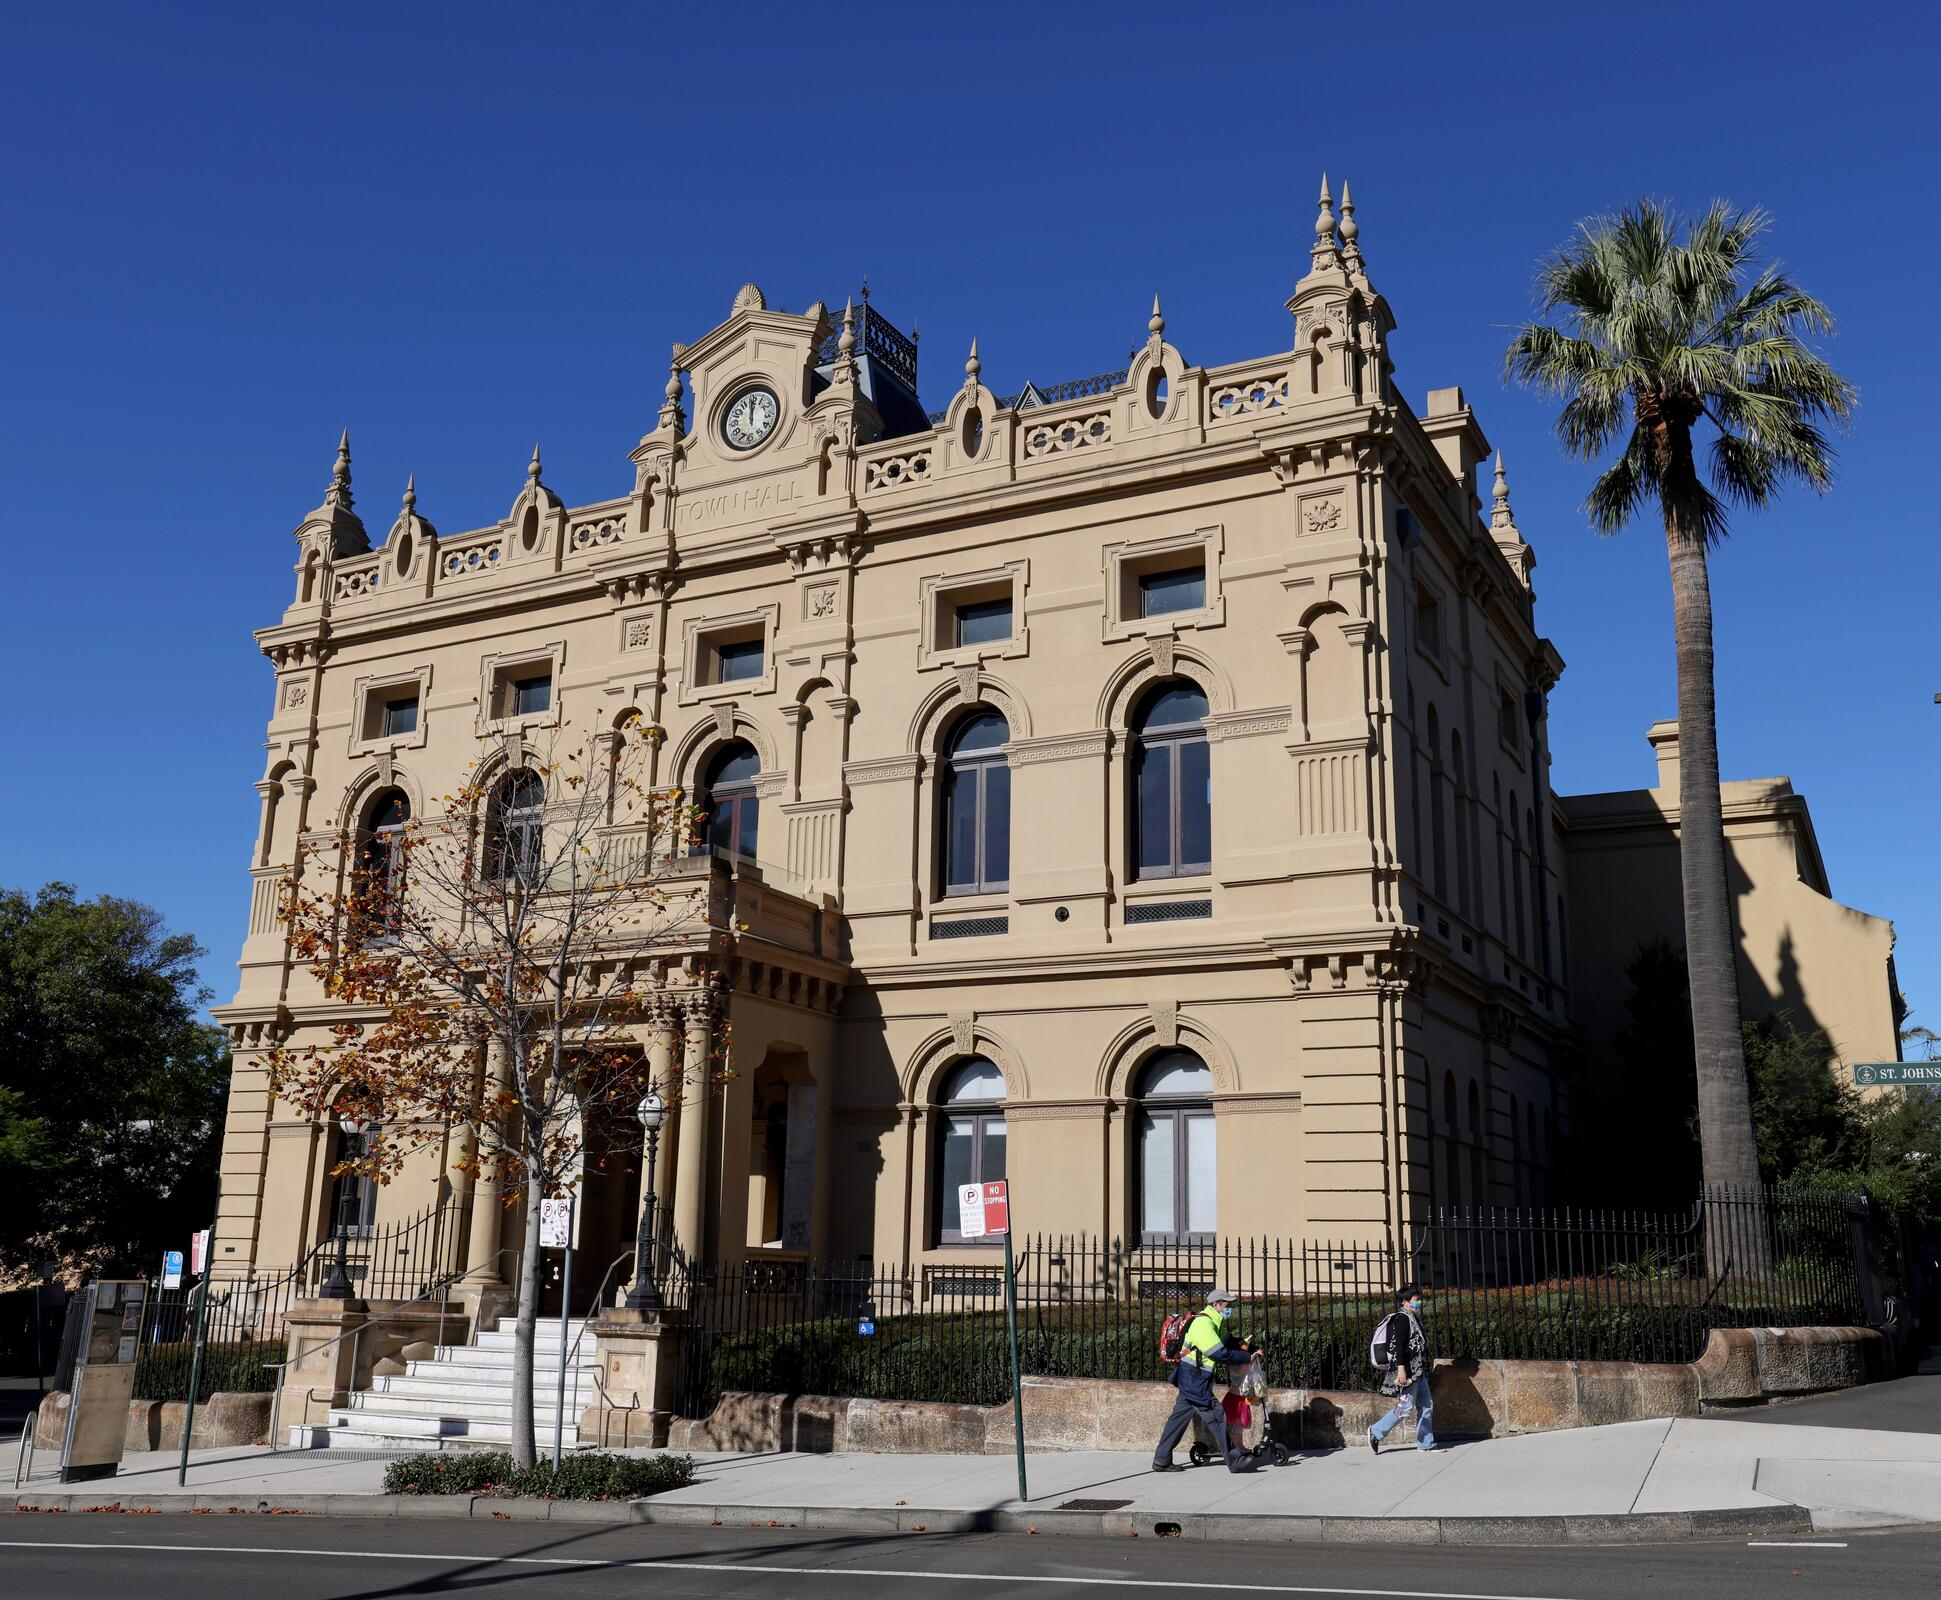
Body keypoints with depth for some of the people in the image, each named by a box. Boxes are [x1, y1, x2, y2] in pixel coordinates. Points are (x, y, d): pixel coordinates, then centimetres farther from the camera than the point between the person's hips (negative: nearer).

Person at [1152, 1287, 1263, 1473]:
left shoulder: (1217, 1324, 15)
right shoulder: (1203, 1324, -19)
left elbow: (1227, 1345, 18)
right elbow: (1221, 1354, -22)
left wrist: (1245, 1347, -1)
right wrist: (1247, 1357, -13)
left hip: (1190, 1381, 10)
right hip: (1195, 1382, -10)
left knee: (1179, 1417, 11)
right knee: (1216, 1417, -7)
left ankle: (1161, 1460, 14)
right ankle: (1235, 1461, -3)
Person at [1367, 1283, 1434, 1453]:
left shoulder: (1414, 1318, 18)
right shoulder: (1402, 1318, -13)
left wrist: (1428, 1364, 26)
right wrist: (1401, 1369, -27)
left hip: (1418, 1372, 10)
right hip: (1407, 1371, -10)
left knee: (1426, 1405, 8)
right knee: (1405, 1405, -10)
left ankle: (1425, 1443, 13)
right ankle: (1376, 1433, 1)